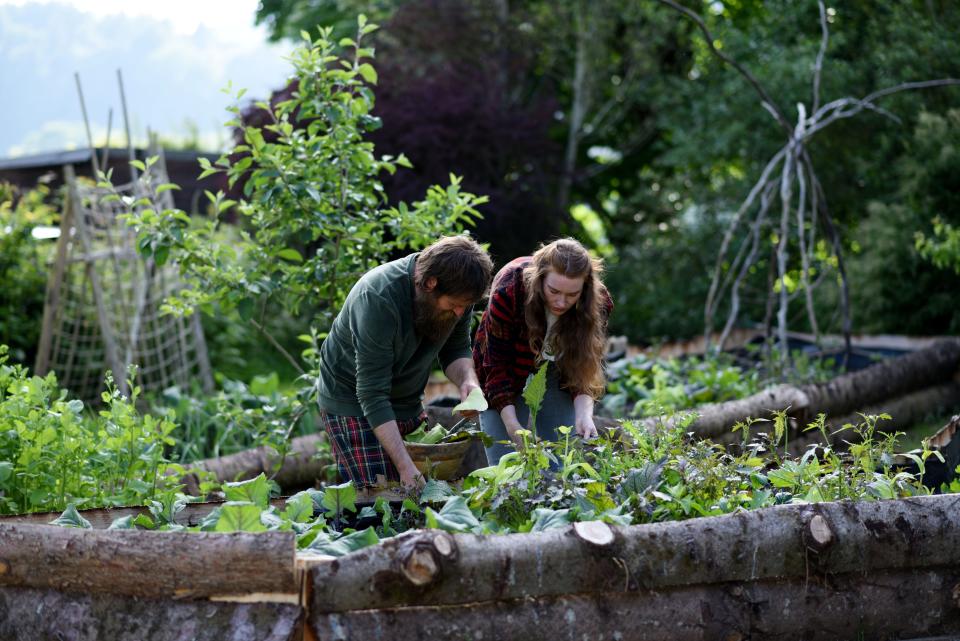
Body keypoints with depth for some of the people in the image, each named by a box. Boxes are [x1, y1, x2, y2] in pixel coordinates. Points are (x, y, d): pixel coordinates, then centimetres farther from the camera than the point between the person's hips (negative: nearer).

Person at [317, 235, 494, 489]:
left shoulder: (457, 293, -13)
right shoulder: (377, 298, -33)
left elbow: (455, 349, 3)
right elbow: (372, 393, -32)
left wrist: (468, 380, -22)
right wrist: (405, 466, -37)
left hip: (408, 401, 6)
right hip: (353, 403, -6)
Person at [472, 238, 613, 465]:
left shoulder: (598, 302, -24)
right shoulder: (508, 290, -32)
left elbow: (586, 369, -16)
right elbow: (497, 367, -27)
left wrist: (584, 413, -34)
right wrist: (513, 427, -35)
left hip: (556, 376, 2)